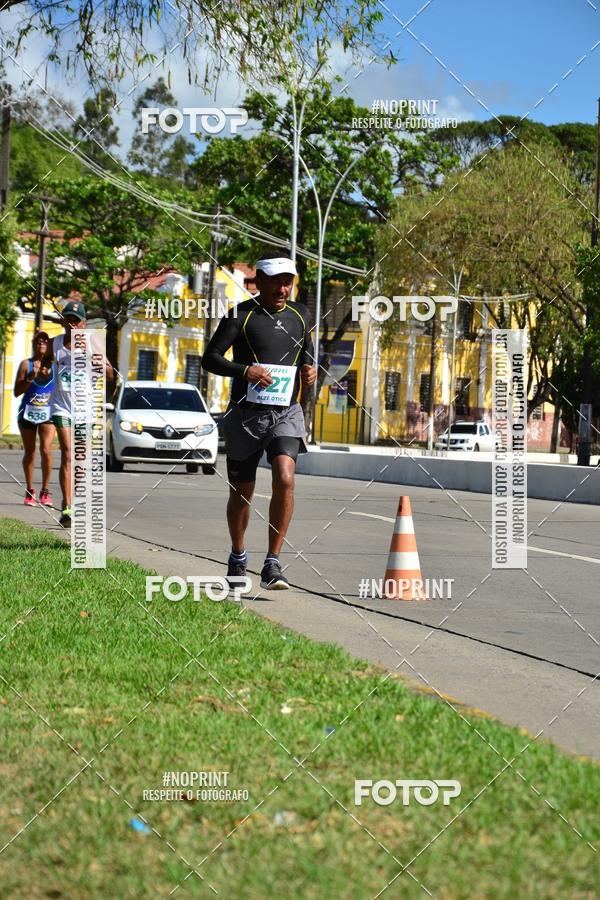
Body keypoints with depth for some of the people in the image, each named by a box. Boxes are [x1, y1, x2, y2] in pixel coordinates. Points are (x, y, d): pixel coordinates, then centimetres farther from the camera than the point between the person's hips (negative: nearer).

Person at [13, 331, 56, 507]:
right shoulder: (26, 364, 2)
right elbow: (17, 392, 0)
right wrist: (31, 378, -14)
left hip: (47, 413, -1)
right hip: (27, 413, 1)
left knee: (46, 450, -13)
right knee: (29, 452, 7)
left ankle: (45, 492, -1)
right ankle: (29, 491, 20)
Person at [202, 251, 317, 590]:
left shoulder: (300, 315, 11)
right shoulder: (241, 315, -3)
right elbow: (210, 358, -6)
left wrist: (309, 371, 4)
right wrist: (245, 370, -22)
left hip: (286, 412, 2)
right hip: (246, 413, -2)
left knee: (285, 479, -21)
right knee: (241, 494, 8)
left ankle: (273, 565, -17)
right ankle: (238, 557, 33)